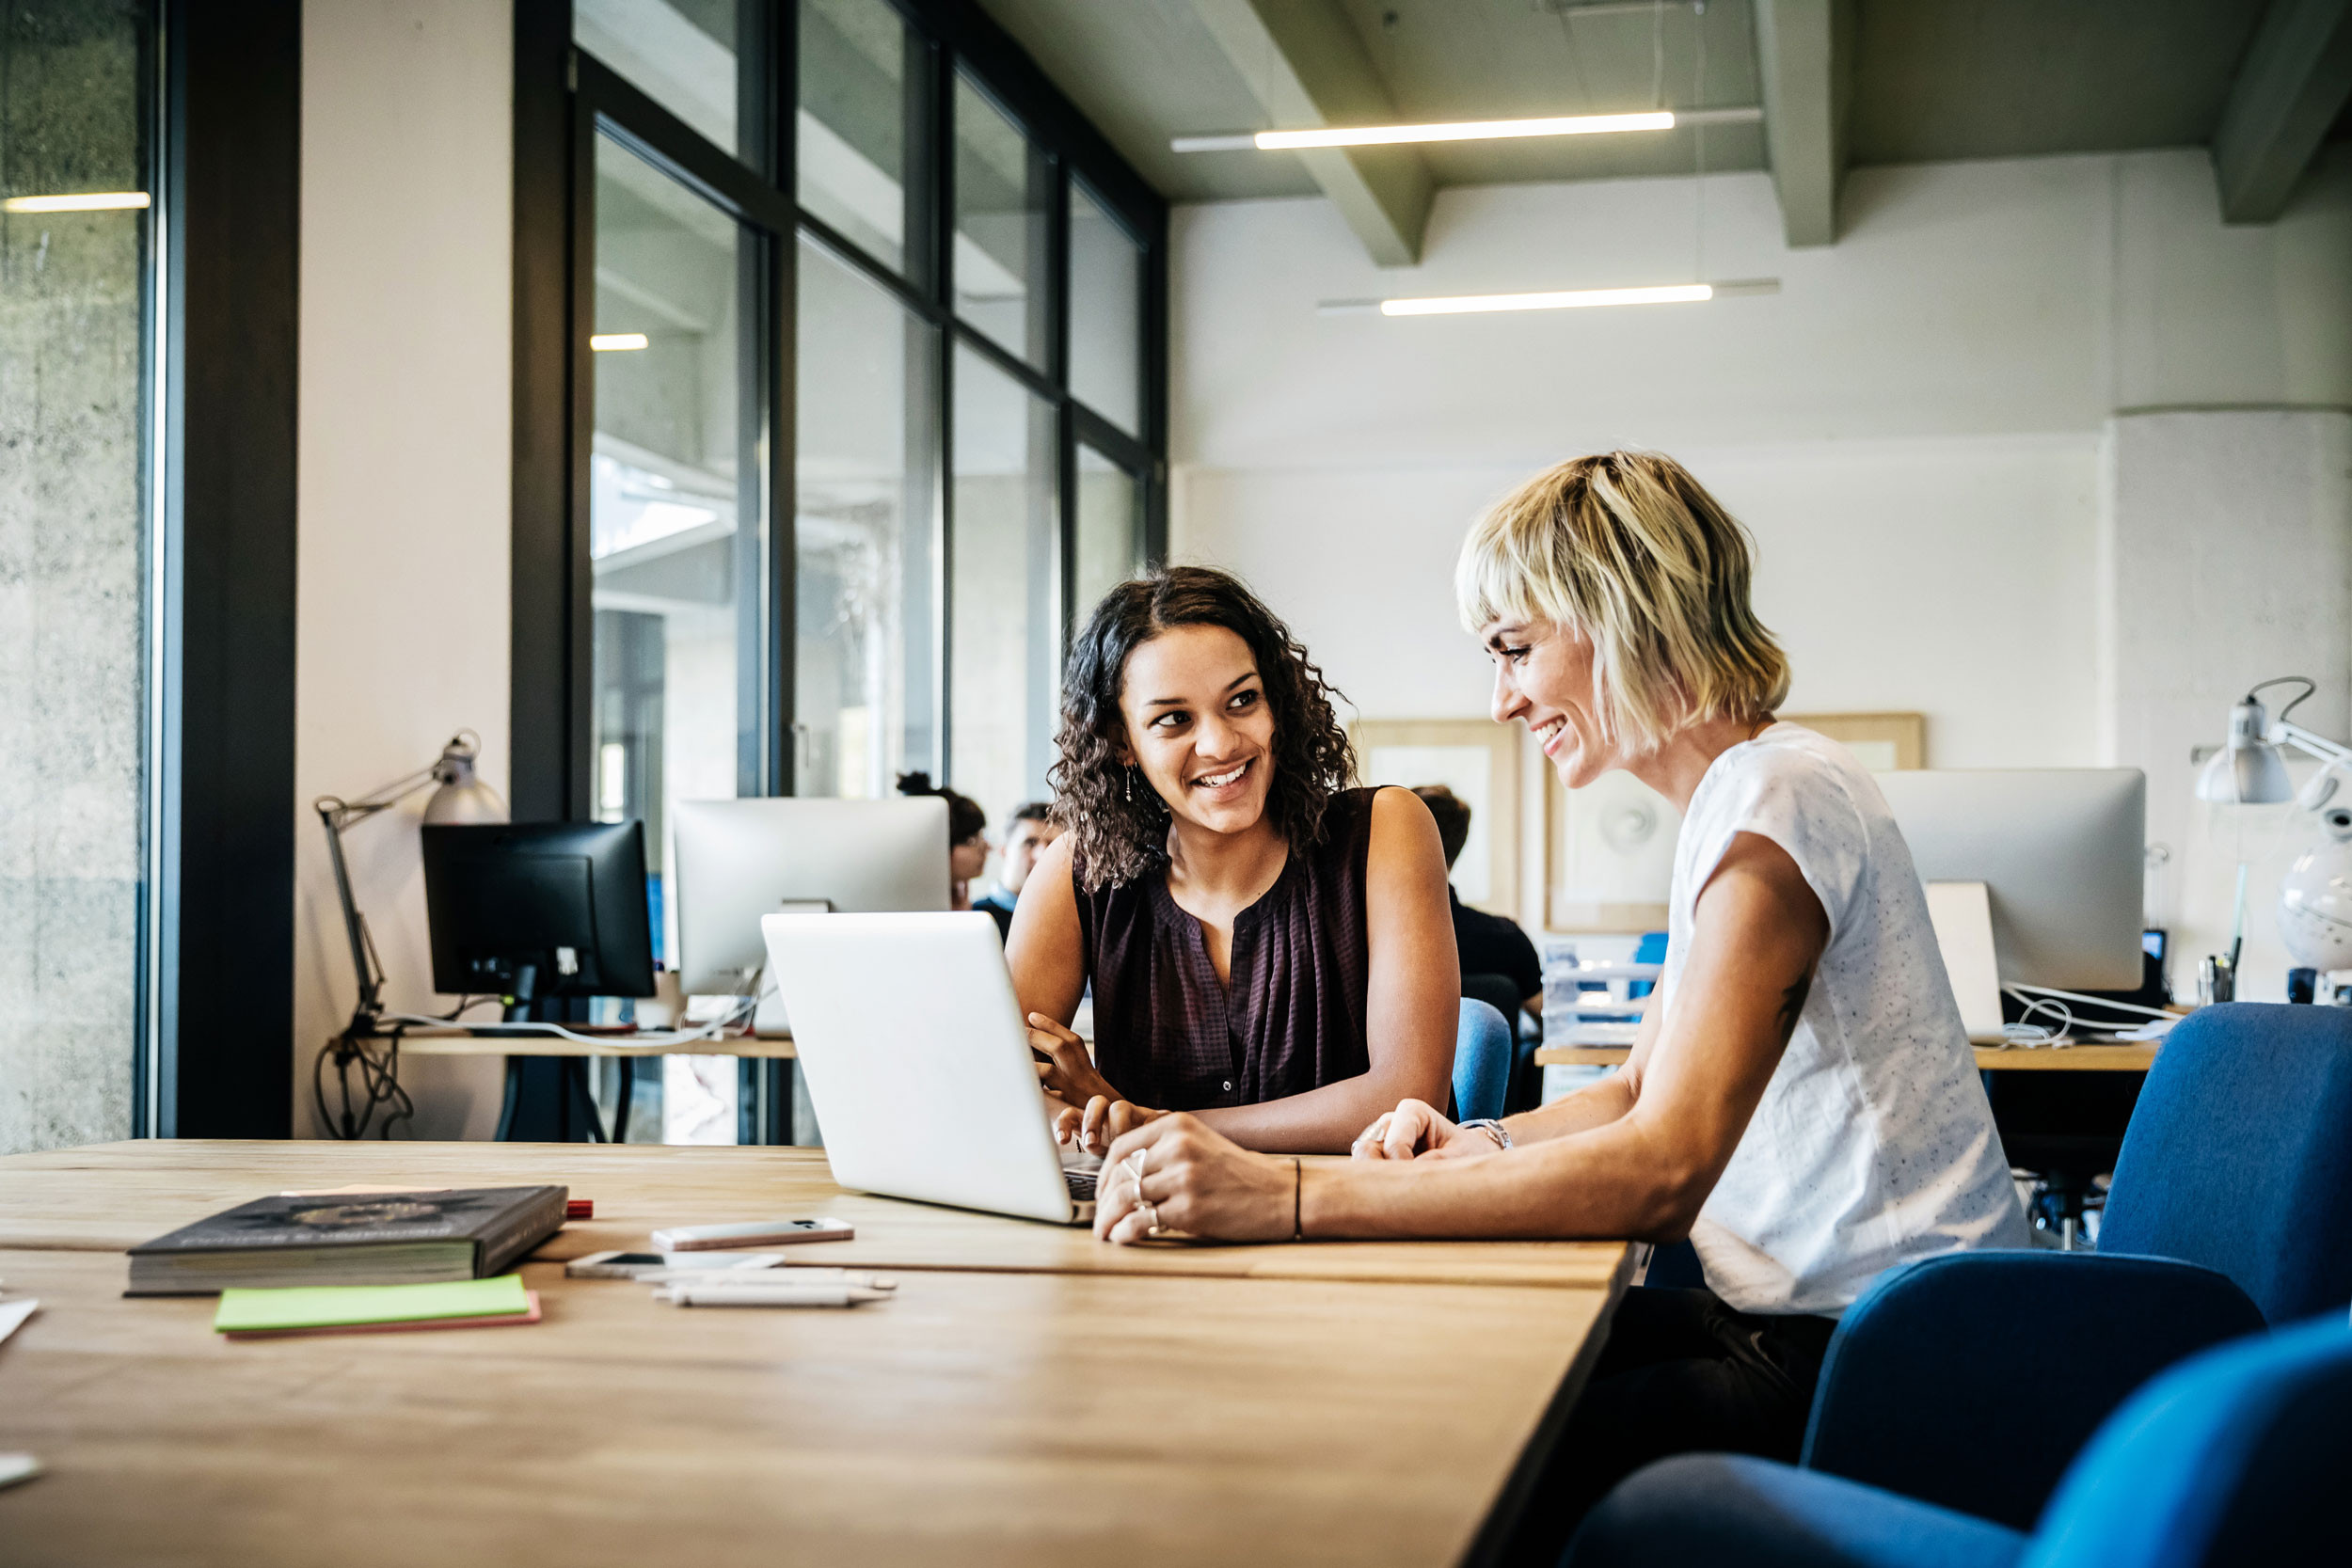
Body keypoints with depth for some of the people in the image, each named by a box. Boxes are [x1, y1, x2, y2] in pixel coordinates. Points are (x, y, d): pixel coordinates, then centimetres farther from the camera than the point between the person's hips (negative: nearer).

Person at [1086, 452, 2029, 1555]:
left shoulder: (1778, 802, -19)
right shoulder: (1734, 800, 14)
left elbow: (1658, 1173, -29)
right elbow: (1643, 1095, 21)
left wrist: (1290, 1200, -32)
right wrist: (1479, 1145, 0)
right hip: (1802, 1313, 10)